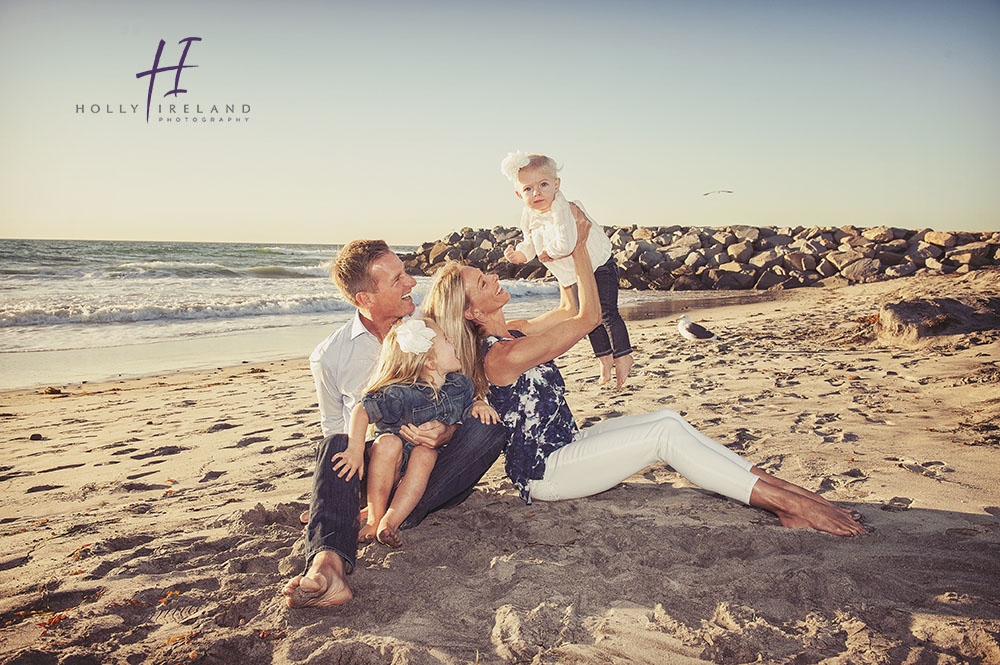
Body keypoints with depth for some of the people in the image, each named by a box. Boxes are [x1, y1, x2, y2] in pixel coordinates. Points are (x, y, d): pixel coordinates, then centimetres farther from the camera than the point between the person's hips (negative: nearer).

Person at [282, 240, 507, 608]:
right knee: (336, 446, -31)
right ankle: (328, 561, -51)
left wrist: (446, 432, -19)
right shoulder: (329, 355, -1)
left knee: (490, 427, -25)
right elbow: (333, 426, 9)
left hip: (428, 461, 1)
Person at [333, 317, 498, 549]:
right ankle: (374, 517, -23)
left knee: (426, 452, -30)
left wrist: (479, 405, -6)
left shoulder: (460, 384, -2)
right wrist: (356, 450, -28)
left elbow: (466, 408, 17)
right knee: (389, 442, -33)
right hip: (393, 468, -3)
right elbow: (361, 411, -17)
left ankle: (390, 521, -33)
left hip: (428, 469, 3)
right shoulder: (400, 394, -20)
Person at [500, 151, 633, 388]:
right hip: (574, 275, 8)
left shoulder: (562, 209, -32)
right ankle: (604, 357, 27)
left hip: (599, 265, -8)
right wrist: (519, 254, -15)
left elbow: (566, 244, -41)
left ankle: (623, 356, 7)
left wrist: (547, 252, -23)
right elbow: (531, 243, 6)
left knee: (607, 313, -8)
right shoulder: (529, 217, -7)